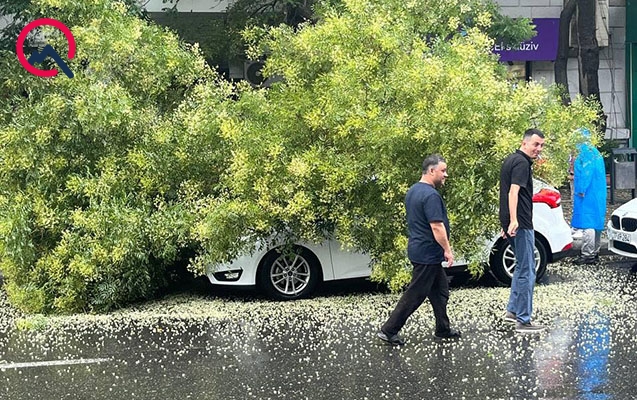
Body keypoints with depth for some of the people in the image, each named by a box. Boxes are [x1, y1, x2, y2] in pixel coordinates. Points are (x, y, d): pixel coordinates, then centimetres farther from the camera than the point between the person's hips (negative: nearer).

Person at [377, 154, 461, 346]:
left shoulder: (413, 191, 11)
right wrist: (447, 250, -15)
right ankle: (389, 330, 0)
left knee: (440, 290, 16)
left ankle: (443, 329, 23)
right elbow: (437, 226, -24)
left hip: (418, 248, 10)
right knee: (415, 294, -3)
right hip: (427, 254, -10)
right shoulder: (431, 195, -21)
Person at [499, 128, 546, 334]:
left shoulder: (510, 160, 17)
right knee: (527, 271, -5)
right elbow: (513, 192, -27)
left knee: (522, 267, 23)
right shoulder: (522, 163, -14)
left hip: (510, 222, 10)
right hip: (521, 223, -10)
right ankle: (523, 321, -3)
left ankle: (512, 310, 26)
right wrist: (513, 221, -37)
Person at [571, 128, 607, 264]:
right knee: (595, 222, 14)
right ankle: (594, 252, 20)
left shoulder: (584, 151, -12)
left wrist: (581, 190, -19)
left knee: (586, 223, -11)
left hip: (587, 193, -10)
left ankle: (588, 254, -14)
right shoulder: (595, 151, 18)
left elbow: (586, 171, -20)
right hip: (598, 195, 10)